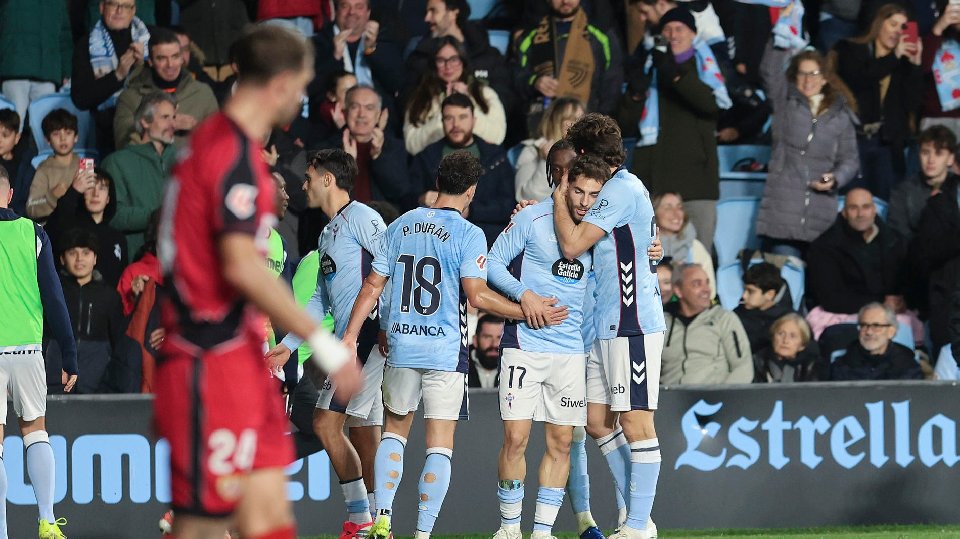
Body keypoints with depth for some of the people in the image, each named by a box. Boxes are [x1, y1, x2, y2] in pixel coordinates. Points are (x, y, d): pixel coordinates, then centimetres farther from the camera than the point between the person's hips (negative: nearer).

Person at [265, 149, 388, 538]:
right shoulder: (328, 233, 23)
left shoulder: (360, 217, -6)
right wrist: (288, 346, 24)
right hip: (346, 343, 10)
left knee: (326, 424, -13)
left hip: (367, 336, -10)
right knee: (363, 439, 7)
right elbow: (319, 301, 28)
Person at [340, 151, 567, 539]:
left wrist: (351, 336, 11)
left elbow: (373, 285, 7)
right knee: (440, 445, 0)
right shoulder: (468, 234, -8)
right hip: (445, 352, -4)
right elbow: (477, 296, -16)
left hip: (401, 346, 5)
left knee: (395, 429, 20)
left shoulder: (401, 226, 7)